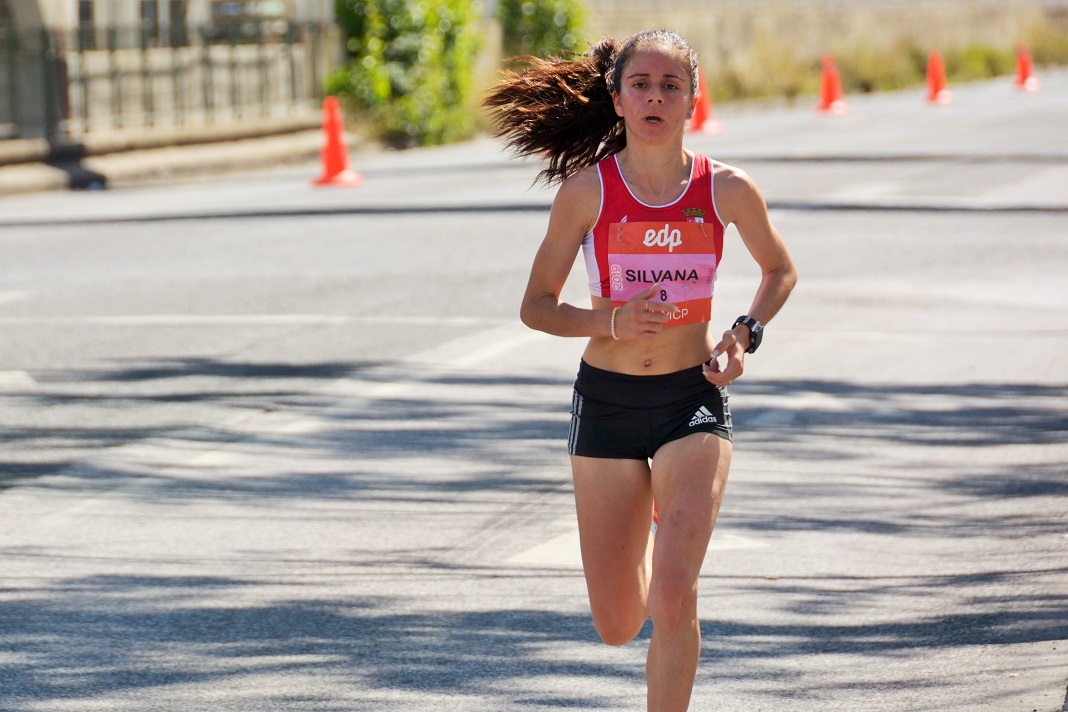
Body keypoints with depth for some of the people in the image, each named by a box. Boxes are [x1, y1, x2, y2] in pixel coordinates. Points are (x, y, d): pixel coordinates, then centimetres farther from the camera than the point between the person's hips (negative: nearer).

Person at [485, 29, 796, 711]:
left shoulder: (727, 190, -5)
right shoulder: (588, 189, -8)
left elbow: (781, 271, 14)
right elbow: (537, 306, -1)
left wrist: (744, 334, -5)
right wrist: (613, 322, -19)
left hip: (693, 400, -1)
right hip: (607, 401, 1)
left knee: (674, 593, -20)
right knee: (618, 626, 9)